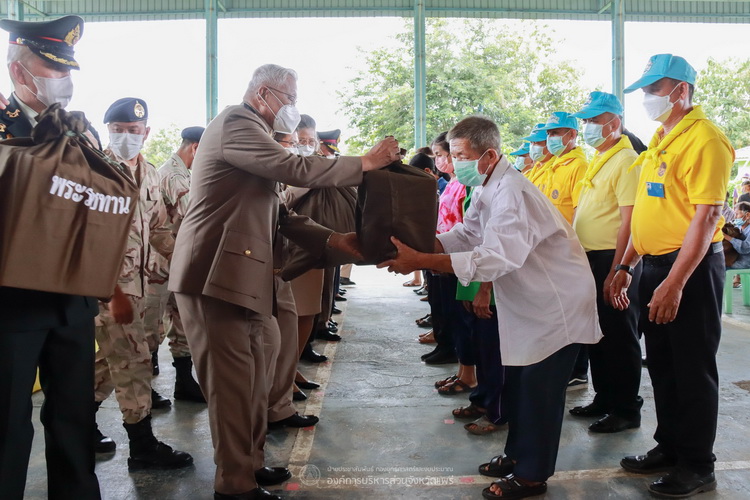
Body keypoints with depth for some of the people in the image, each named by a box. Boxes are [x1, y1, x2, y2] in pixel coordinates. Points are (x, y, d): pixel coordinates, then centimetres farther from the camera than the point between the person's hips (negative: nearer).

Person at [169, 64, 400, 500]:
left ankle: (250, 463, 27)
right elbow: (295, 169, -22)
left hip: (241, 276, 10)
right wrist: (366, 163, -13)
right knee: (232, 382, -3)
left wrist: (333, 240, 5)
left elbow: (278, 214, 17)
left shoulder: (252, 134, 23)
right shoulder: (237, 123, -9)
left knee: (253, 378, 14)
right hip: (215, 276, -10)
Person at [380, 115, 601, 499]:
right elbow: (463, 236, 3)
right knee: (517, 385, 17)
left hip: (557, 305, -9)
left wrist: (420, 261, -42)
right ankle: (517, 456, 33)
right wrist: (413, 247, -14)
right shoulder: (487, 189, 4)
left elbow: (496, 257, -38)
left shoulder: (512, 193, -28)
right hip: (526, 304, 9)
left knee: (538, 392, 1)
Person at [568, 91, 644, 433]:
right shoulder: (597, 160, 16)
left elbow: (629, 221, -19)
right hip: (589, 259, 9)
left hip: (613, 260, -9)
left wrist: (616, 271, -23)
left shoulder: (626, 161, -13)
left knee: (619, 337, 1)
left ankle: (626, 409, 14)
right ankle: (604, 398, 30)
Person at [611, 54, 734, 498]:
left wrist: (675, 283, -24)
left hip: (692, 267, -9)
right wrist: (626, 266, 13)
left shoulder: (704, 138, -14)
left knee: (693, 369, 3)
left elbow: (707, 215, -21)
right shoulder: (660, 140, 14)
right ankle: (669, 446, 31)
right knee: (662, 364, 16)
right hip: (655, 263, 9)